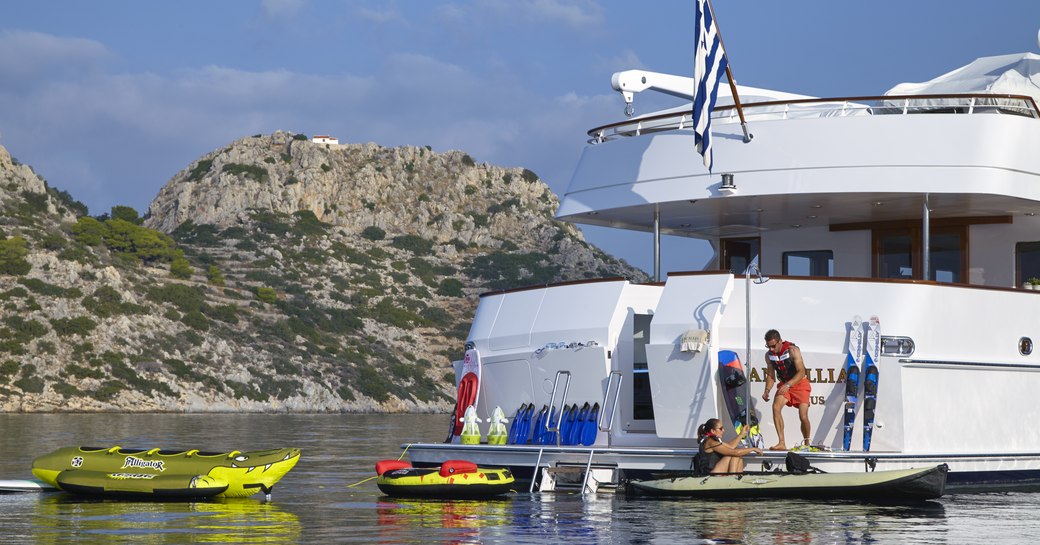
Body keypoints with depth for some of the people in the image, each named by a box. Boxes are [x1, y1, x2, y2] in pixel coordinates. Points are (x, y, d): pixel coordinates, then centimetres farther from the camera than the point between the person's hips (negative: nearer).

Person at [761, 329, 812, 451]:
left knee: (803, 417, -11)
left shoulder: (792, 350, -22)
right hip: (784, 385, 4)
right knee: (776, 407, -24)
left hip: (800, 384, -4)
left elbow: (801, 372, -27)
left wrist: (788, 385, -41)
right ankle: (782, 443, -27)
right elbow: (770, 375, 5)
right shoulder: (769, 355, -5)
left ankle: (806, 444, 15)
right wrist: (767, 391, -14)